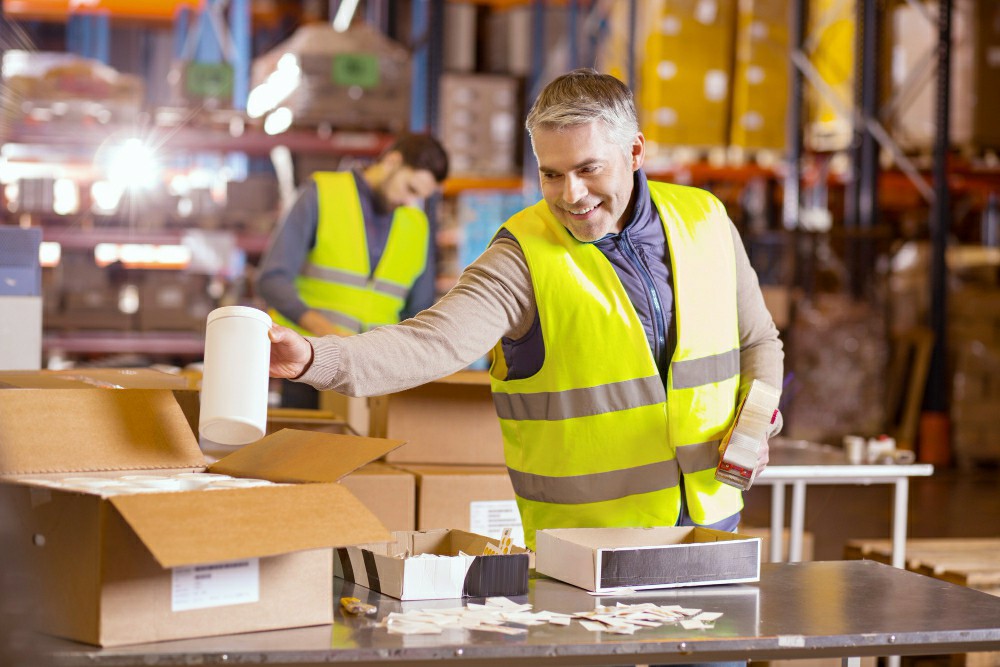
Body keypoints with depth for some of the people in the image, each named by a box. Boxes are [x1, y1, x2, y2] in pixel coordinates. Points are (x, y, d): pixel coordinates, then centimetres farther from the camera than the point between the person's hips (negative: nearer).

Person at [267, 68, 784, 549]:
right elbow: (432, 344, -28)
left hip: (710, 519, 3)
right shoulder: (524, 258, -14)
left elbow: (758, 343, 15)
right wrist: (314, 358, -44)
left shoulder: (704, 221, 2)